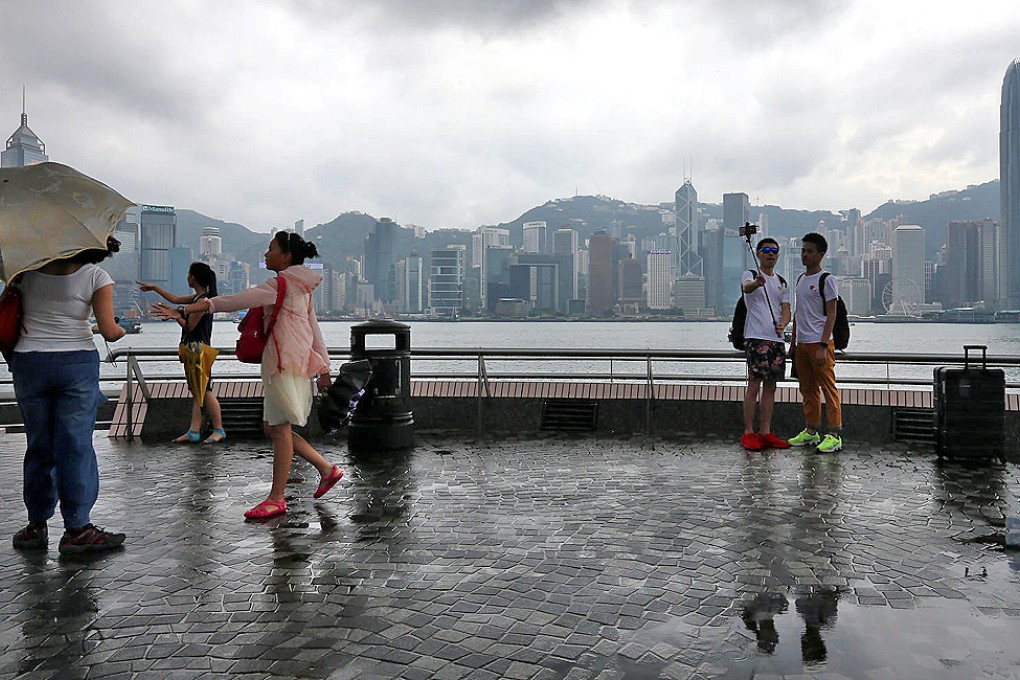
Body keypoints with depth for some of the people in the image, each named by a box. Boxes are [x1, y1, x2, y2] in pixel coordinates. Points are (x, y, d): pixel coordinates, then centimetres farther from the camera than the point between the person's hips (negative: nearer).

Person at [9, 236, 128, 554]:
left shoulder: (28, 270, 3)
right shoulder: (96, 277, -7)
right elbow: (109, 332, -9)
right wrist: (123, 330, 12)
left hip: (28, 362, 3)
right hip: (76, 363, -3)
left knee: (38, 445, 12)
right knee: (76, 445, 0)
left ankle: (36, 526, 20)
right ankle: (77, 529, 1)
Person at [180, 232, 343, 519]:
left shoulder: (283, 283, -8)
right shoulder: (301, 288, 21)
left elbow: (244, 299, -21)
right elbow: (315, 330, 22)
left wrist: (202, 305, -25)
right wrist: (323, 367, 23)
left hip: (285, 362, -10)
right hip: (299, 362, 10)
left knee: (280, 427, -6)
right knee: (273, 426, 13)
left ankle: (276, 499, 0)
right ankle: (326, 469, 16)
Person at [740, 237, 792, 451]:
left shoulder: (782, 283, 19)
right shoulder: (751, 275, 2)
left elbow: (786, 310, 10)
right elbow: (746, 287, -23)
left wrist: (782, 324, -13)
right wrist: (757, 283, -48)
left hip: (777, 339, 6)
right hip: (756, 337, -6)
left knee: (770, 386, 8)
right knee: (754, 384, -8)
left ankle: (766, 432, 14)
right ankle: (748, 433, -4)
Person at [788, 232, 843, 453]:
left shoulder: (827, 280, -7)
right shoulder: (800, 279, 17)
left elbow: (831, 315, -11)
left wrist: (823, 346, -17)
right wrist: (793, 342, 19)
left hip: (819, 343, -8)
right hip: (802, 344, 8)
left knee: (828, 388, -6)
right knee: (808, 390, 12)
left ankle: (835, 435, -3)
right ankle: (811, 431, 20)